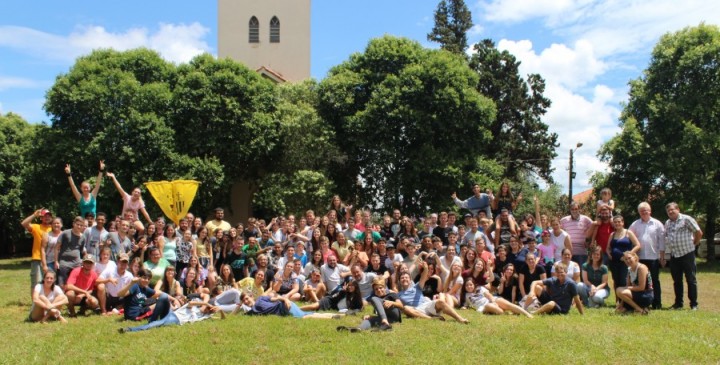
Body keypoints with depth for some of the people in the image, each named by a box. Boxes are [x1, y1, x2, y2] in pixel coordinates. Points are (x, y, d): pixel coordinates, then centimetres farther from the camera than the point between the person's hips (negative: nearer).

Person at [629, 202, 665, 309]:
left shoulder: (657, 224, 2)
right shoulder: (635, 224, 7)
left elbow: (662, 240, 1)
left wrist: (662, 255, -2)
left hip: (653, 257, -2)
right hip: (639, 257, 2)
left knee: (655, 281, 5)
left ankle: (657, 303, 9)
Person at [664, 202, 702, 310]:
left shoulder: (686, 219, -6)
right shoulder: (667, 223, 12)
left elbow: (699, 233, -5)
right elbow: (665, 239, 15)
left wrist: (693, 244, 2)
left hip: (687, 254, -6)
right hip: (674, 256, 6)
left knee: (691, 280, 1)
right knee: (677, 281, 11)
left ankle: (694, 304, 8)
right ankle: (678, 303, 19)